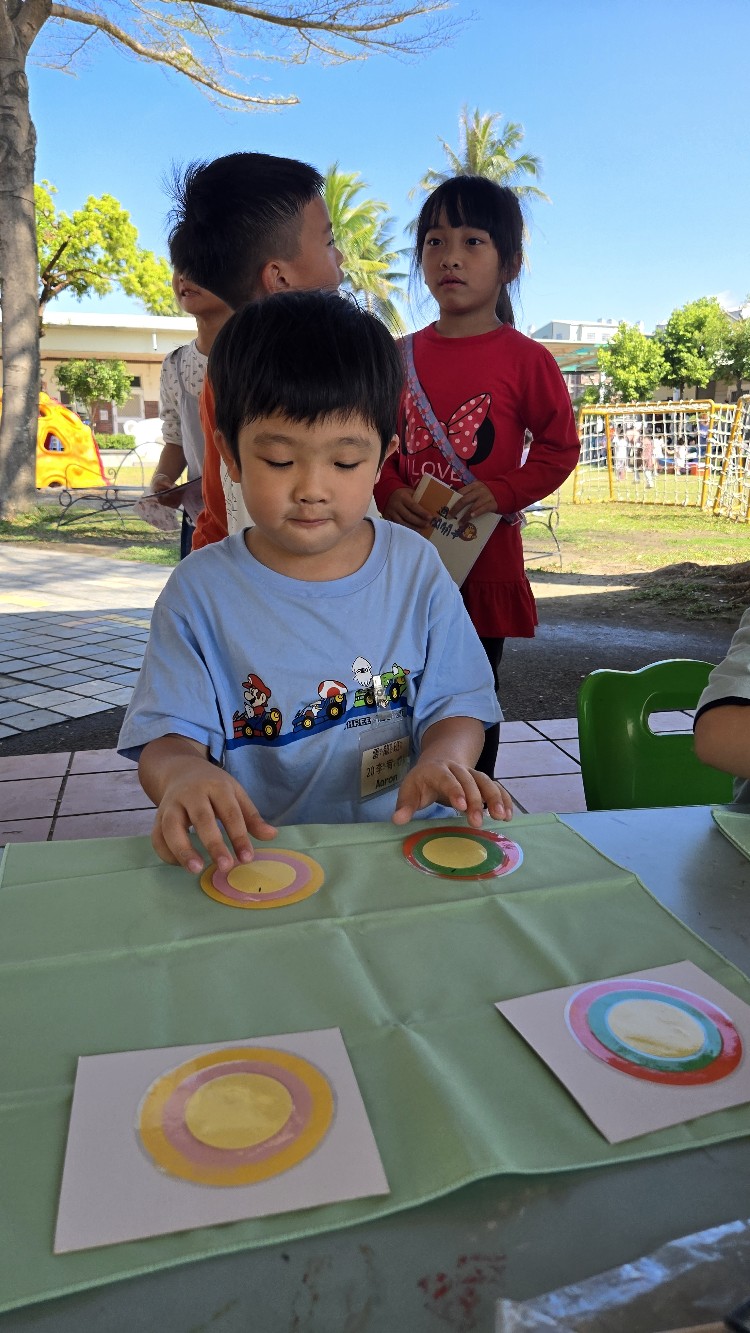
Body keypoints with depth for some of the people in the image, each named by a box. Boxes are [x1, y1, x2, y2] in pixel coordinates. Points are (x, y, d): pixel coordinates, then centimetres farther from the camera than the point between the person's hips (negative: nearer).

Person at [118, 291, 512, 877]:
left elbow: (455, 703, 6)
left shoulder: (417, 568, 3)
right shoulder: (201, 590, -1)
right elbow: (167, 737, -2)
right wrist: (183, 772, -27)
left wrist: (443, 759, -18)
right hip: (253, 855, 0)